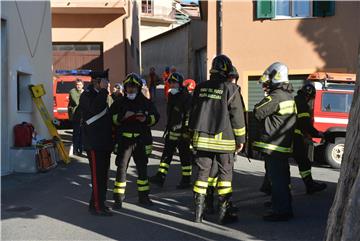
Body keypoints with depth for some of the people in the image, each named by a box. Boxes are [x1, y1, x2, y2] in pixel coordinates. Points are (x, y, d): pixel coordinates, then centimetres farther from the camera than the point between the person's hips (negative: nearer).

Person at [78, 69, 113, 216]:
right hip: (94, 144, -9)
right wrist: (103, 90, -23)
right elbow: (95, 107, -30)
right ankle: (97, 206, -4)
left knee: (103, 175, 12)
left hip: (104, 143, 9)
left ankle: (100, 203, 21)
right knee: (98, 175, -9)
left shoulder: (100, 95, 20)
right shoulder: (87, 96, -7)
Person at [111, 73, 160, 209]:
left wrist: (146, 119, -13)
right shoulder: (120, 103, 5)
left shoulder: (146, 102, 6)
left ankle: (143, 196, 25)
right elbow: (112, 119, 1)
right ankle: (118, 199, 7)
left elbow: (155, 117, 8)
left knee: (142, 168, 11)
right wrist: (123, 116, -16)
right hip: (124, 140, -1)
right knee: (121, 168, -1)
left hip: (141, 140, 2)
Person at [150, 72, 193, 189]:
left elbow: (189, 117, -18)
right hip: (171, 131, 8)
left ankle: (186, 180, 12)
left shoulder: (186, 97, -13)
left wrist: (185, 132, -21)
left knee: (185, 156, 2)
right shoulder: (171, 96, 13)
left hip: (182, 132, -8)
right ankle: (160, 177, 12)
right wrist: (168, 128, 23)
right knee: (166, 154, 8)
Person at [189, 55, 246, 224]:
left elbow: (193, 113, 12)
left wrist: (194, 134, 21)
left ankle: (198, 211, 12)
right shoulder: (230, 88, -8)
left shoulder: (200, 88, 6)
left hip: (202, 138, 4)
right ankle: (224, 212, 9)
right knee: (225, 173, 5)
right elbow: (237, 116, -7)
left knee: (202, 172, 9)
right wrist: (240, 139, 2)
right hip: (223, 140, -4)